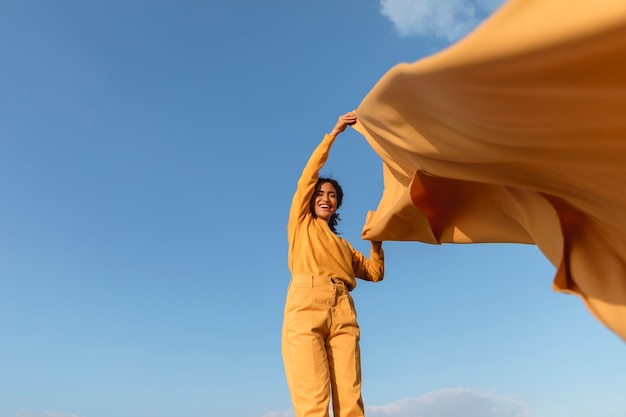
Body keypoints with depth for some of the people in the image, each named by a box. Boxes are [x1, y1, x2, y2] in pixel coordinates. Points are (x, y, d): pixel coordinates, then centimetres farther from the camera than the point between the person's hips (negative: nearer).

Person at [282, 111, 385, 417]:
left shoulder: (344, 245, 32)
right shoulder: (300, 223, 24)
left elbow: (375, 273, 25)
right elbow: (308, 176, 14)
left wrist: (376, 242, 11)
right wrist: (333, 134, 13)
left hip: (343, 311, 3)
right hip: (306, 304, -3)